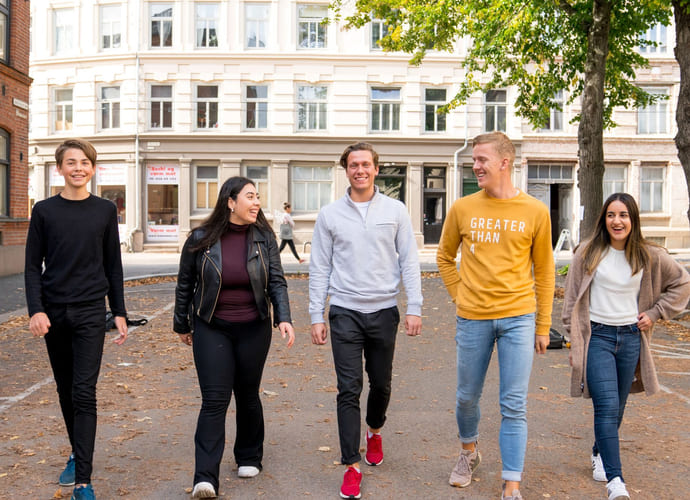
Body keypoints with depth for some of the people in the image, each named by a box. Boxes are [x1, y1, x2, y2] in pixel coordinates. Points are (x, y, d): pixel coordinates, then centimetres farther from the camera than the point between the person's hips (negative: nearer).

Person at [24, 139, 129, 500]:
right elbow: (33, 266, 3)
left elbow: (113, 266, 8)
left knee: (84, 393, -8)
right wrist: (36, 310, -10)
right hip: (54, 314, 2)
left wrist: (119, 313, 4)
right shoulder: (44, 210, 3)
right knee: (65, 391, 12)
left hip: (91, 313, -2)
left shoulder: (105, 210, 4)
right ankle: (78, 455, 31)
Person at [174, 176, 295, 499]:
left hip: (253, 329, 2)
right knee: (215, 399, -9)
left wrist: (283, 318, -16)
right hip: (212, 329, -2)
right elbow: (185, 285, 6)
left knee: (247, 395, 12)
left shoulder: (263, 237, -1)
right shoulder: (200, 239, -5)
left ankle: (249, 457, 32)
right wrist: (182, 325, 12)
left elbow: (276, 281, -2)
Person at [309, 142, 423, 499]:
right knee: (349, 390, -3)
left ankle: (374, 431, 43)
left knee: (381, 383, 14)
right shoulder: (330, 214, 3)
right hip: (345, 313, -1)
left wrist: (414, 308, -4)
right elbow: (320, 269, 3)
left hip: (384, 310, 1)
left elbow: (409, 262, 3)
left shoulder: (395, 210, 3)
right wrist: (316, 317, -1)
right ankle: (352, 466, 4)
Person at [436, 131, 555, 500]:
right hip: (472, 319, 2)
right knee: (467, 397, 15)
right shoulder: (462, 208, 1)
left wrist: (543, 326, 5)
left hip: (518, 318, -1)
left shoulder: (535, 211, -2)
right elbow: (445, 257, 14)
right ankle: (469, 453, 42)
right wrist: (460, 298, 5)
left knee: (514, 407, 0)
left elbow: (544, 272, 5)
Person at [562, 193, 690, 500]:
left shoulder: (649, 256, 2)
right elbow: (572, 298, 1)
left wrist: (655, 313, 7)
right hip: (597, 336, -3)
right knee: (607, 407, -13)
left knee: (617, 408, 13)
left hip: (631, 337, 3)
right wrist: (574, 342, -2)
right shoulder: (588, 253, -2)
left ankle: (600, 453, 39)